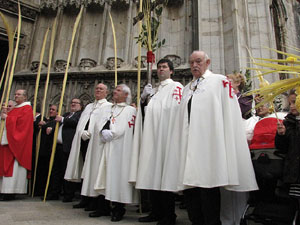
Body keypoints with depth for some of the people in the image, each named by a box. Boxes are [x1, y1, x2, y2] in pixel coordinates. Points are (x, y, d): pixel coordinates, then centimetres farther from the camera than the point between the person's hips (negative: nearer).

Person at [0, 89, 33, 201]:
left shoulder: (27, 109, -4)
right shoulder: (14, 109, 22)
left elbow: (21, 122, -17)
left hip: (17, 142, -9)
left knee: (14, 166, -8)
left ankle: (11, 192, -5)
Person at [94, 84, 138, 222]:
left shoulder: (130, 110, 0)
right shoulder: (110, 109, 21)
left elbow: (122, 129, -11)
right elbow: (100, 122, 10)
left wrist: (109, 134, -6)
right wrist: (103, 132, -9)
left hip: (120, 147, -6)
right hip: (108, 147, 6)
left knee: (118, 173, -4)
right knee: (109, 174, 5)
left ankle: (119, 208, 8)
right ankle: (114, 205, 16)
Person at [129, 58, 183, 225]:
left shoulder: (176, 87, 3)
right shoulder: (154, 90, 24)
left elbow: (176, 109, -10)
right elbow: (145, 112, 22)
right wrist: (143, 98, 7)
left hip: (166, 136, -7)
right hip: (152, 138, 7)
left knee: (165, 175, -5)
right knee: (153, 174, 7)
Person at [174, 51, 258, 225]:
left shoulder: (220, 81, 6)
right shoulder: (187, 88, 23)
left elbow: (230, 114, -2)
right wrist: (179, 144, 16)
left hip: (209, 144, -6)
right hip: (188, 145, 6)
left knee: (208, 189, -5)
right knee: (189, 187, 7)